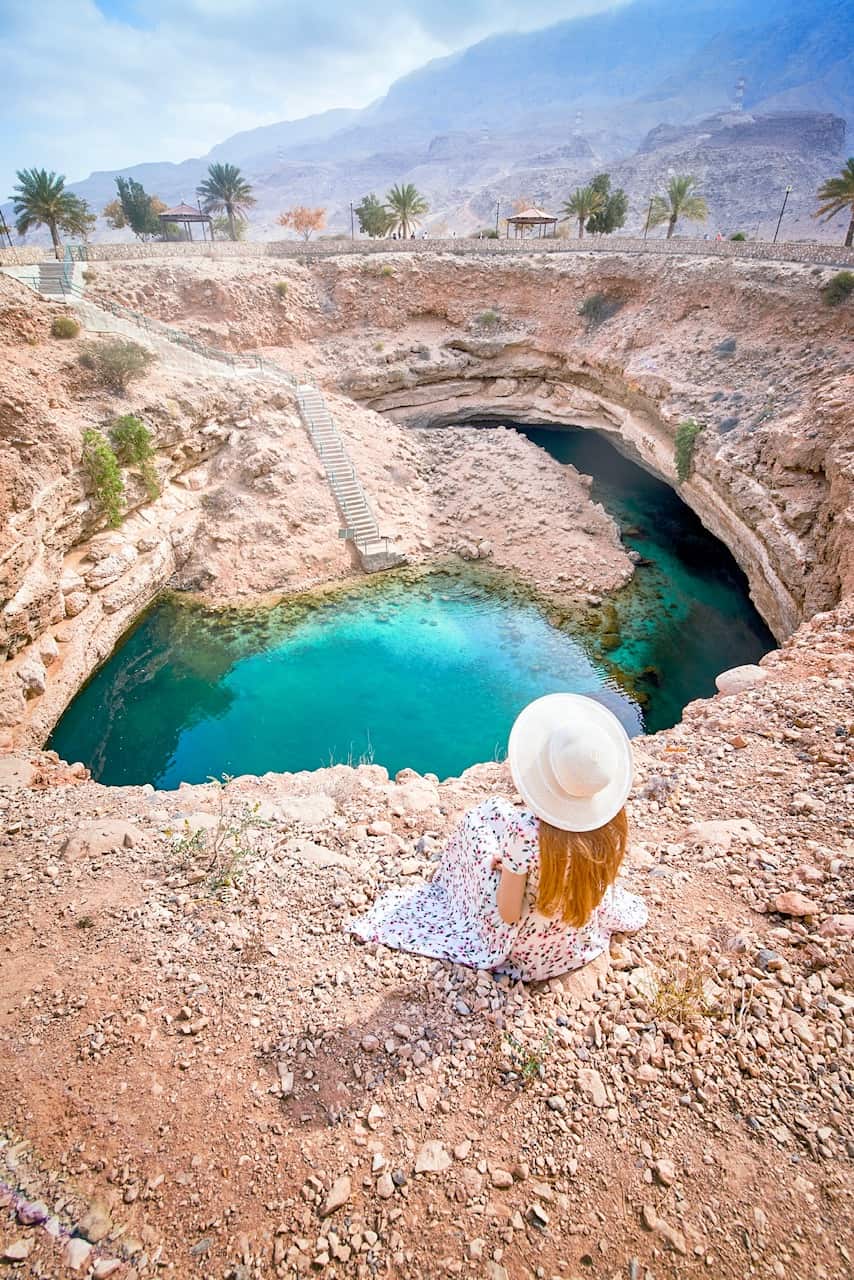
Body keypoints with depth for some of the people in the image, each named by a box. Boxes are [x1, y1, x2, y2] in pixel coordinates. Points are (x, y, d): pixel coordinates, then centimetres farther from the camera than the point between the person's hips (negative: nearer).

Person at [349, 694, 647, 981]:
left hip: (525, 948, -3)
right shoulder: (613, 818, -26)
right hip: (581, 942, 4)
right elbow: (600, 883, -3)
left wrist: (504, 864, -5)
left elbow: (508, 913, -23)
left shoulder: (526, 833, -40)